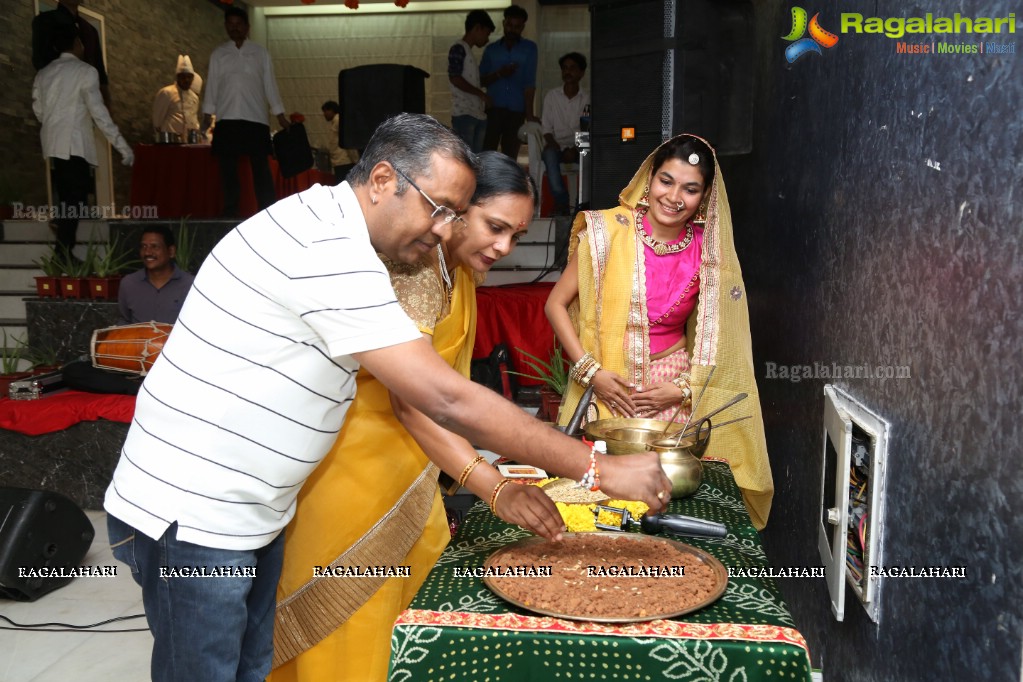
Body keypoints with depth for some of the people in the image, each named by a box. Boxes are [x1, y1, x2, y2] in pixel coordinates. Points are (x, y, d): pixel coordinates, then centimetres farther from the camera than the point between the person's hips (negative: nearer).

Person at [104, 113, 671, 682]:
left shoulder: (327, 228, 7)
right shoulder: (329, 251, -25)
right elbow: (448, 401, -28)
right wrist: (599, 469, -21)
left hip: (251, 518, 9)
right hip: (192, 520, -9)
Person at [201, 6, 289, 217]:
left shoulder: (260, 53, 9)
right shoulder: (218, 54, 11)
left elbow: (270, 84, 9)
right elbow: (212, 84, 10)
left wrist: (281, 116, 4)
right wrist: (207, 115, 2)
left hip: (255, 119, -1)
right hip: (227, 120, 1)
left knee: (261, 168, -4)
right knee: (228, 168, 2)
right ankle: (230, 213, 8)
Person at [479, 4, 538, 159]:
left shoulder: (529, 48, 7)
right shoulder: (491, 49, 11)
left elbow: (529, 82, -2)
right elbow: (481, 80, 9)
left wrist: (529, 112, -10)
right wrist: (499, 74, -10)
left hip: (516, 110, 0)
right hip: (493, 108, 0)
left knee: (510, 156, 3)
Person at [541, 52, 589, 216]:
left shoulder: (587, 99, 7)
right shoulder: (551, 96, 11)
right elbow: (547, 129, 6)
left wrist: (575, 150, -16)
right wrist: (556, 147, -13)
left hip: (578, 148, 0)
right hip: (556, 146, 1)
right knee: (550, 155, -35)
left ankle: (560, 205, -30)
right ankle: (562, 202, -34)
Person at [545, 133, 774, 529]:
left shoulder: (708, 252, -1)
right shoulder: (608, 230, -9)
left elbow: (711, 337, 10)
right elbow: (556, 305, -5)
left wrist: (684, 389, -3)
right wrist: (591, 372, -12)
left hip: (671, 395, 2)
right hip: (605, 389, -2)